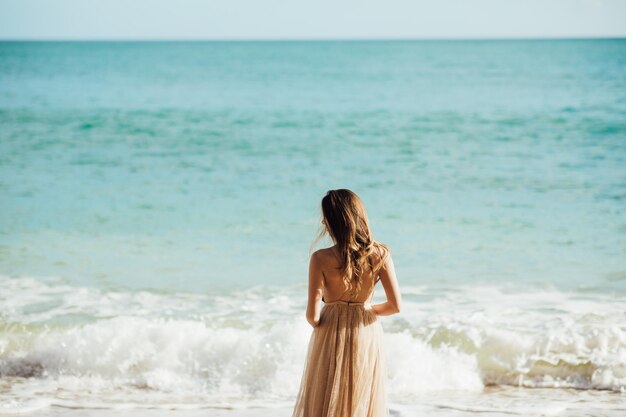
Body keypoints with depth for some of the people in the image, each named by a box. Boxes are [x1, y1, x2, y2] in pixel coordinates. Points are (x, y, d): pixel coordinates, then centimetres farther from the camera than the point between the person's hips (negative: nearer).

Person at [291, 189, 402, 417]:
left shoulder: (321, 259, -16)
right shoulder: (380, 254, -9)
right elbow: (395, 305, -7)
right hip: (367, 338, 2)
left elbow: (312, 315, -16)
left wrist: (316, 323, 7)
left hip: (331, 340, -2)